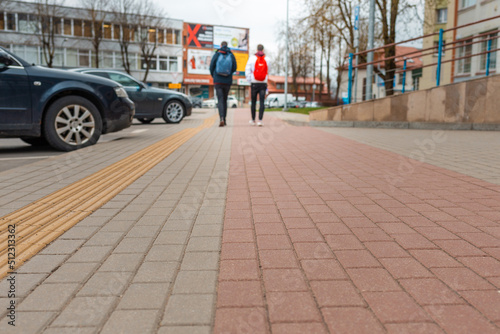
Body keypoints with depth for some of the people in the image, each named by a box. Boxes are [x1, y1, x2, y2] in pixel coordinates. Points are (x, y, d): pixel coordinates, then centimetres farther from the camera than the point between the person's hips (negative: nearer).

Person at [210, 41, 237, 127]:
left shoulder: (216, 55, -2)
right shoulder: (231, 55, 2)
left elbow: (211, 67, -1)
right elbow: (234, 68, 0)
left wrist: (214, 77, 17)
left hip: (218, 81, -2)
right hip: (228, 81, 2)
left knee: (220, 100, -4)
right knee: (225, 100, 15)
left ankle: (222, 119, -24)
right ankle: (224, 120, 18)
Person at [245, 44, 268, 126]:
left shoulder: (252, 58, -1)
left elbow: (247, 70, -5)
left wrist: (250, 81, 3)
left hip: (254, 83, 0)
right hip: (263, 83, 0)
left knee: (253, 102, 11)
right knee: (261, 102, -1)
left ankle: (253, 120, 20)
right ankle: (260, 120, -11)